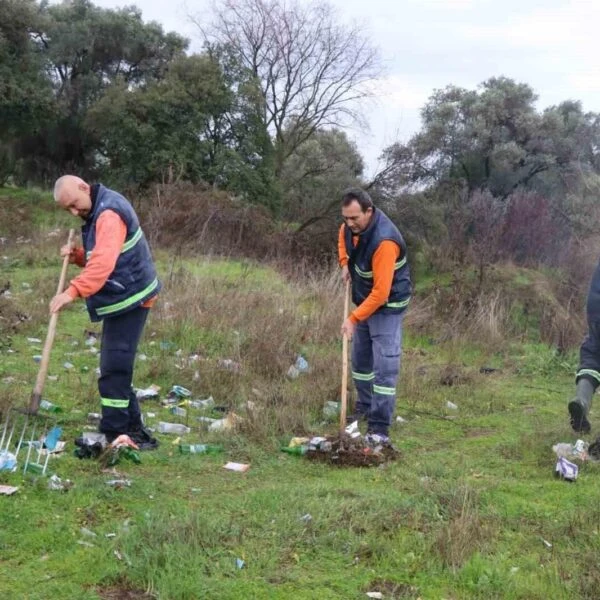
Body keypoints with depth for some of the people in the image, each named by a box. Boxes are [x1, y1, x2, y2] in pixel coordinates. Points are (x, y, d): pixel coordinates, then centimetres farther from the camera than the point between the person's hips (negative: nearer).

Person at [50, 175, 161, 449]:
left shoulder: (109, 213, -19)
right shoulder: (97, 212, 15)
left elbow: (104, 262, -33)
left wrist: (73, 291, -41)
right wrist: (77, 255, 2)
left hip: (129, 299, -11)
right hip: (120, 298, 11)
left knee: (114, 368, -10)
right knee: (116, 367, 15)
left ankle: (115, 434, -4)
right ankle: (131, 427, 23)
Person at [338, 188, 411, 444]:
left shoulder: (384, 241, -34)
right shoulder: (352, 224, -9)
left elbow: (381, 293, -33)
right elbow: (343, 236, 20)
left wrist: (353, 318, -29)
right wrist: (345, 264, 4)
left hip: (386, 306, -8)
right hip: (365, 300, 9)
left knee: (384, 367, -10)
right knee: (360, 359, 18)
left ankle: (379, 428, -8)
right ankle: (364, 408, 36)